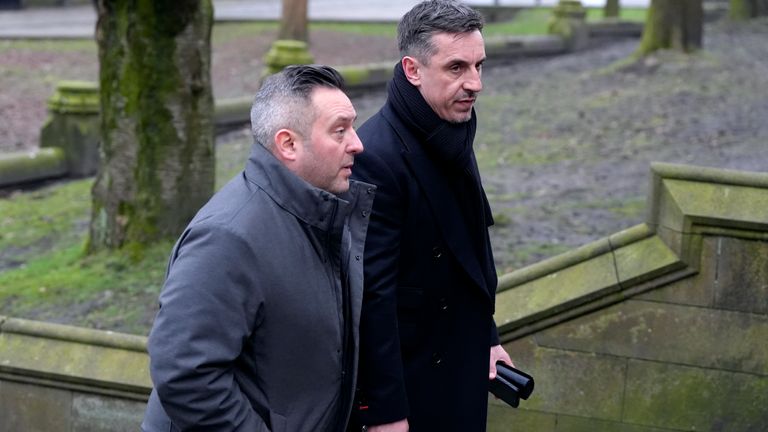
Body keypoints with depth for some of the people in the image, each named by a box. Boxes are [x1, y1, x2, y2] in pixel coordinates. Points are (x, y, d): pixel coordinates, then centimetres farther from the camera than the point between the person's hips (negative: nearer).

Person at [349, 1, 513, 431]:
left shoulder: (453, 137, 3)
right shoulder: (376, 157, -24)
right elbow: (372, 294, -23)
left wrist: (486, 338, 17)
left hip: (461, 370, 8)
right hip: (407, 378, -8)